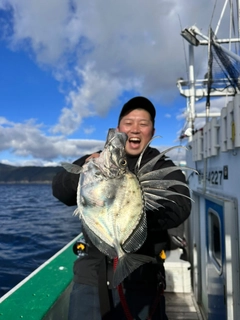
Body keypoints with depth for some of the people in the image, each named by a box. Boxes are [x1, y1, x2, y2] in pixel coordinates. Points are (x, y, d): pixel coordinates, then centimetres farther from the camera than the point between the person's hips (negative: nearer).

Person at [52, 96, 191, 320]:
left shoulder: (163, 167, 1)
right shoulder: (96, 160, 5)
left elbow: (179, 208, -15)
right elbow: (60, 190, -7)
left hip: (140, 280, -1)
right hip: (91, 276, 2)